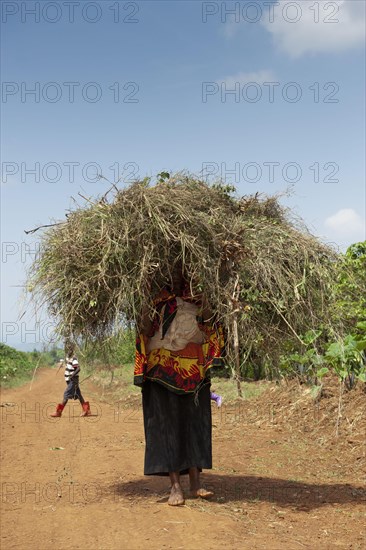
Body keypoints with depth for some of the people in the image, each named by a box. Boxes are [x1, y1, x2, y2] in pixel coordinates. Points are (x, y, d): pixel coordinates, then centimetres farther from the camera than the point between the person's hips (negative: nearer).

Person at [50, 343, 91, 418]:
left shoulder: (74, 359, -17)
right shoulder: (68, 358, 11)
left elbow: (78, 369, -27)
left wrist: (72, 376, -27)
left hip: (73, 380, -10)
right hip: (69, 380, 10)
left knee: (66, 395, -7)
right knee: (78, 395, 12)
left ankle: (58, 411, -5)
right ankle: (86, 410, 17)